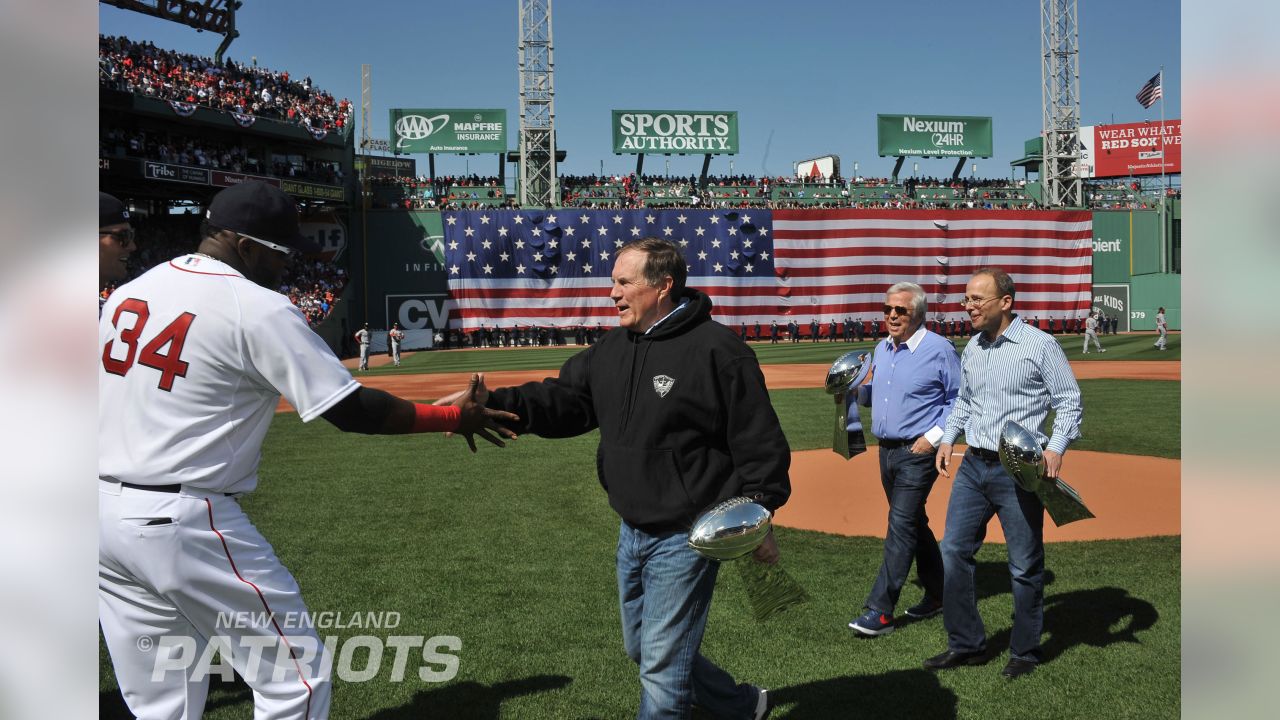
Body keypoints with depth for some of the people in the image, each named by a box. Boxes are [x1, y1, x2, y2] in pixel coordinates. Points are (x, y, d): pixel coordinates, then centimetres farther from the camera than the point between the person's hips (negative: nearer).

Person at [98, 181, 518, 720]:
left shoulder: (128, 292, 11)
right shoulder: (259, 308, -13)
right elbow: (352, 410, -13)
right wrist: (454, 417, -4)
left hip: (103, 513, 8)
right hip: (180, 522, -8)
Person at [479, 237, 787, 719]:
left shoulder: (718, 350, -17)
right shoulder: (614, 347, 6)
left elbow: (759, 441, -15)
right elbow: (563, 399, 3)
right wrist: (490, 405, -10)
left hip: (685, 538, -9)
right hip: (632, 531, 9)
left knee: (661, 665, 1)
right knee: (641, 649, 22)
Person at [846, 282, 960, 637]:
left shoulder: (939, 350, -10)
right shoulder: (882, 349, 12)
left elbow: (960, 399, -7)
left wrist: (934, 436, -15)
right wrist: (855, 391, 1)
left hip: (918, 453, -8)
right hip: (886, 450, 8)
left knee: (901, 527, -8)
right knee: (914, 524, 16)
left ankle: (879, 611, -6)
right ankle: (938, 594, 31)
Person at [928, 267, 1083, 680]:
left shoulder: (1040, 345, -8)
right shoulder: (972, 348, 10)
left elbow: (1070, 402, -5)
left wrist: (1056, 449, -18)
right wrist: (948, 439, 11)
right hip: (973, 465, 6)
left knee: (1025, 566, 5)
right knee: (954, 553, 6)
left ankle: (1024, 652, 23)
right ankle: (966, 645, 20)